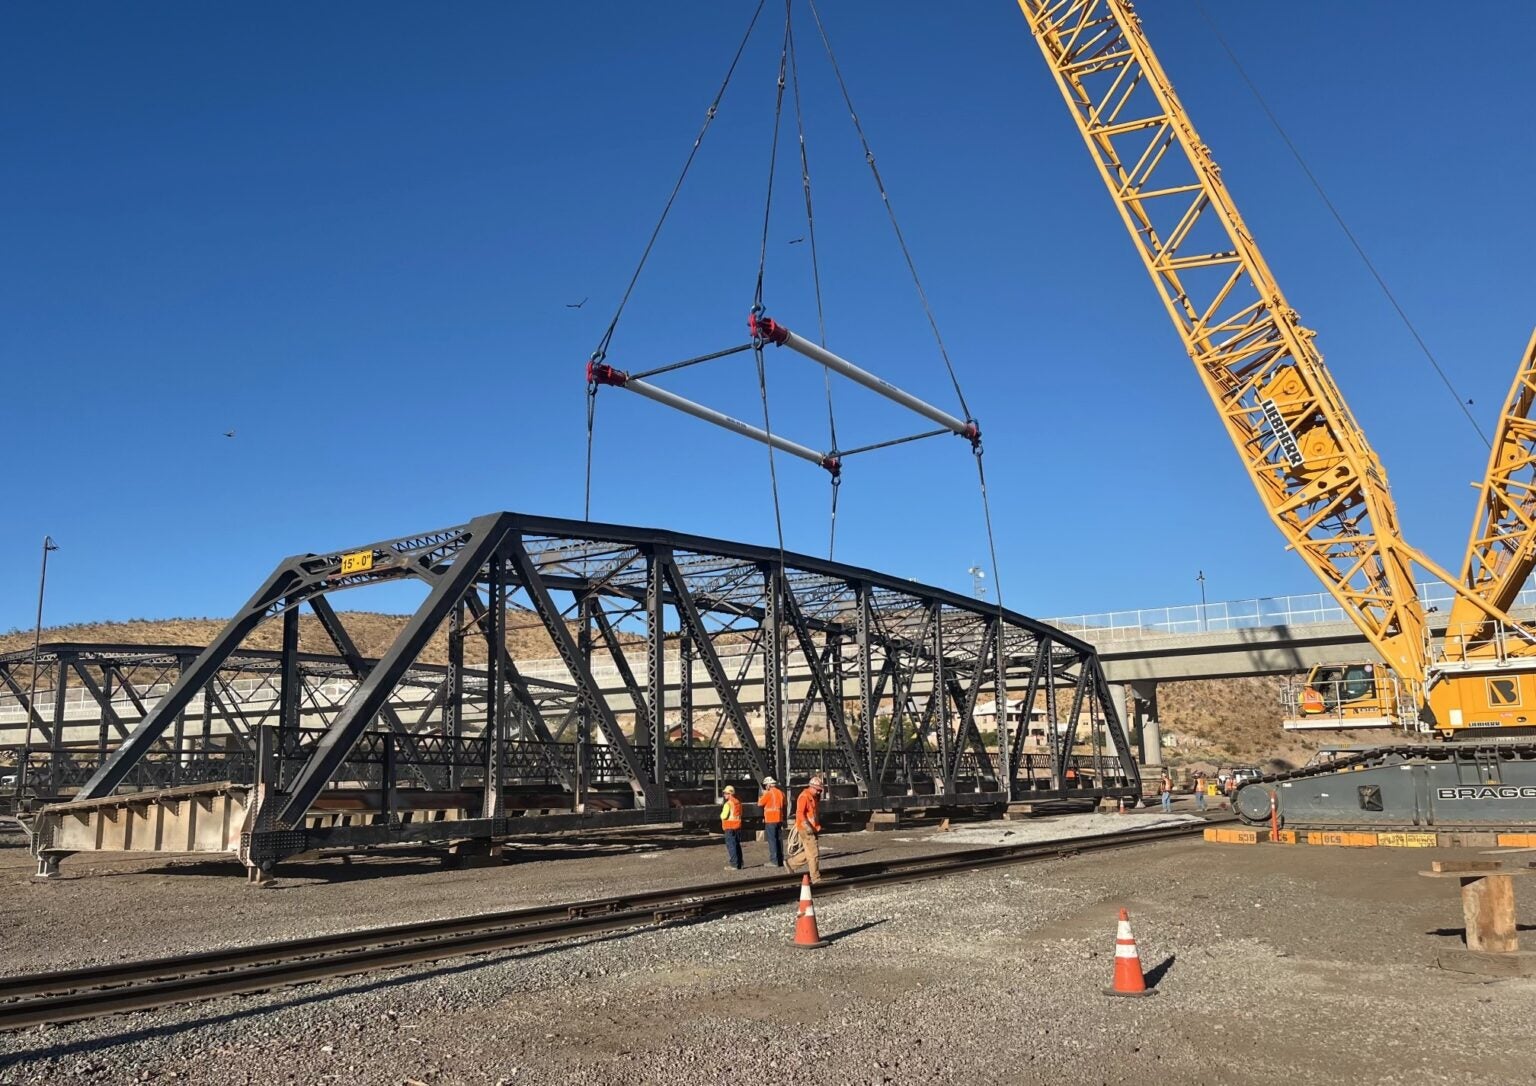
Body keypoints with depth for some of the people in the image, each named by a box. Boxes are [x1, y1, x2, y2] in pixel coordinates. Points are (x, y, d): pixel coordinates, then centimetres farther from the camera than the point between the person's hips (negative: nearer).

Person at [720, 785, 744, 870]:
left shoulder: (728, 804, -16)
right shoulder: (738, 802, 10)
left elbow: (724, 816, -19)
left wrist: (721, 814, 4)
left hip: (729, 827, -8)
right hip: (738, 826, 8)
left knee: (731, 845, -3)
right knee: (737, 845, 15)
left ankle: (734, 864, -6)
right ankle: (739, 864, 18)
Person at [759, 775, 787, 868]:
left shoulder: (769, 793, -12)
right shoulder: (781, 793, 9)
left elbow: (760, 804, -5)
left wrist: (762, 795, 8)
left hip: (770, 820, -7)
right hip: (779, 819, 7)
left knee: (772, 840, -4)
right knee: (779, 840, 11)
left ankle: (774, 861, -6)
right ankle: (780, 860, 15)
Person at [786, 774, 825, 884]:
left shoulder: (815, 797, 14)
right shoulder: (804, 797, -15)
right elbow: (800, 813, -22)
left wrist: (818, 827, 22)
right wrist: (807, 826, -28)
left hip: (813, 829, 9)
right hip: (806, 829, -9)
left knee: (808, 853, 14)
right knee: (814, 854, -7)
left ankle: (791, 864, 29)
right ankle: (816, 878, 0)